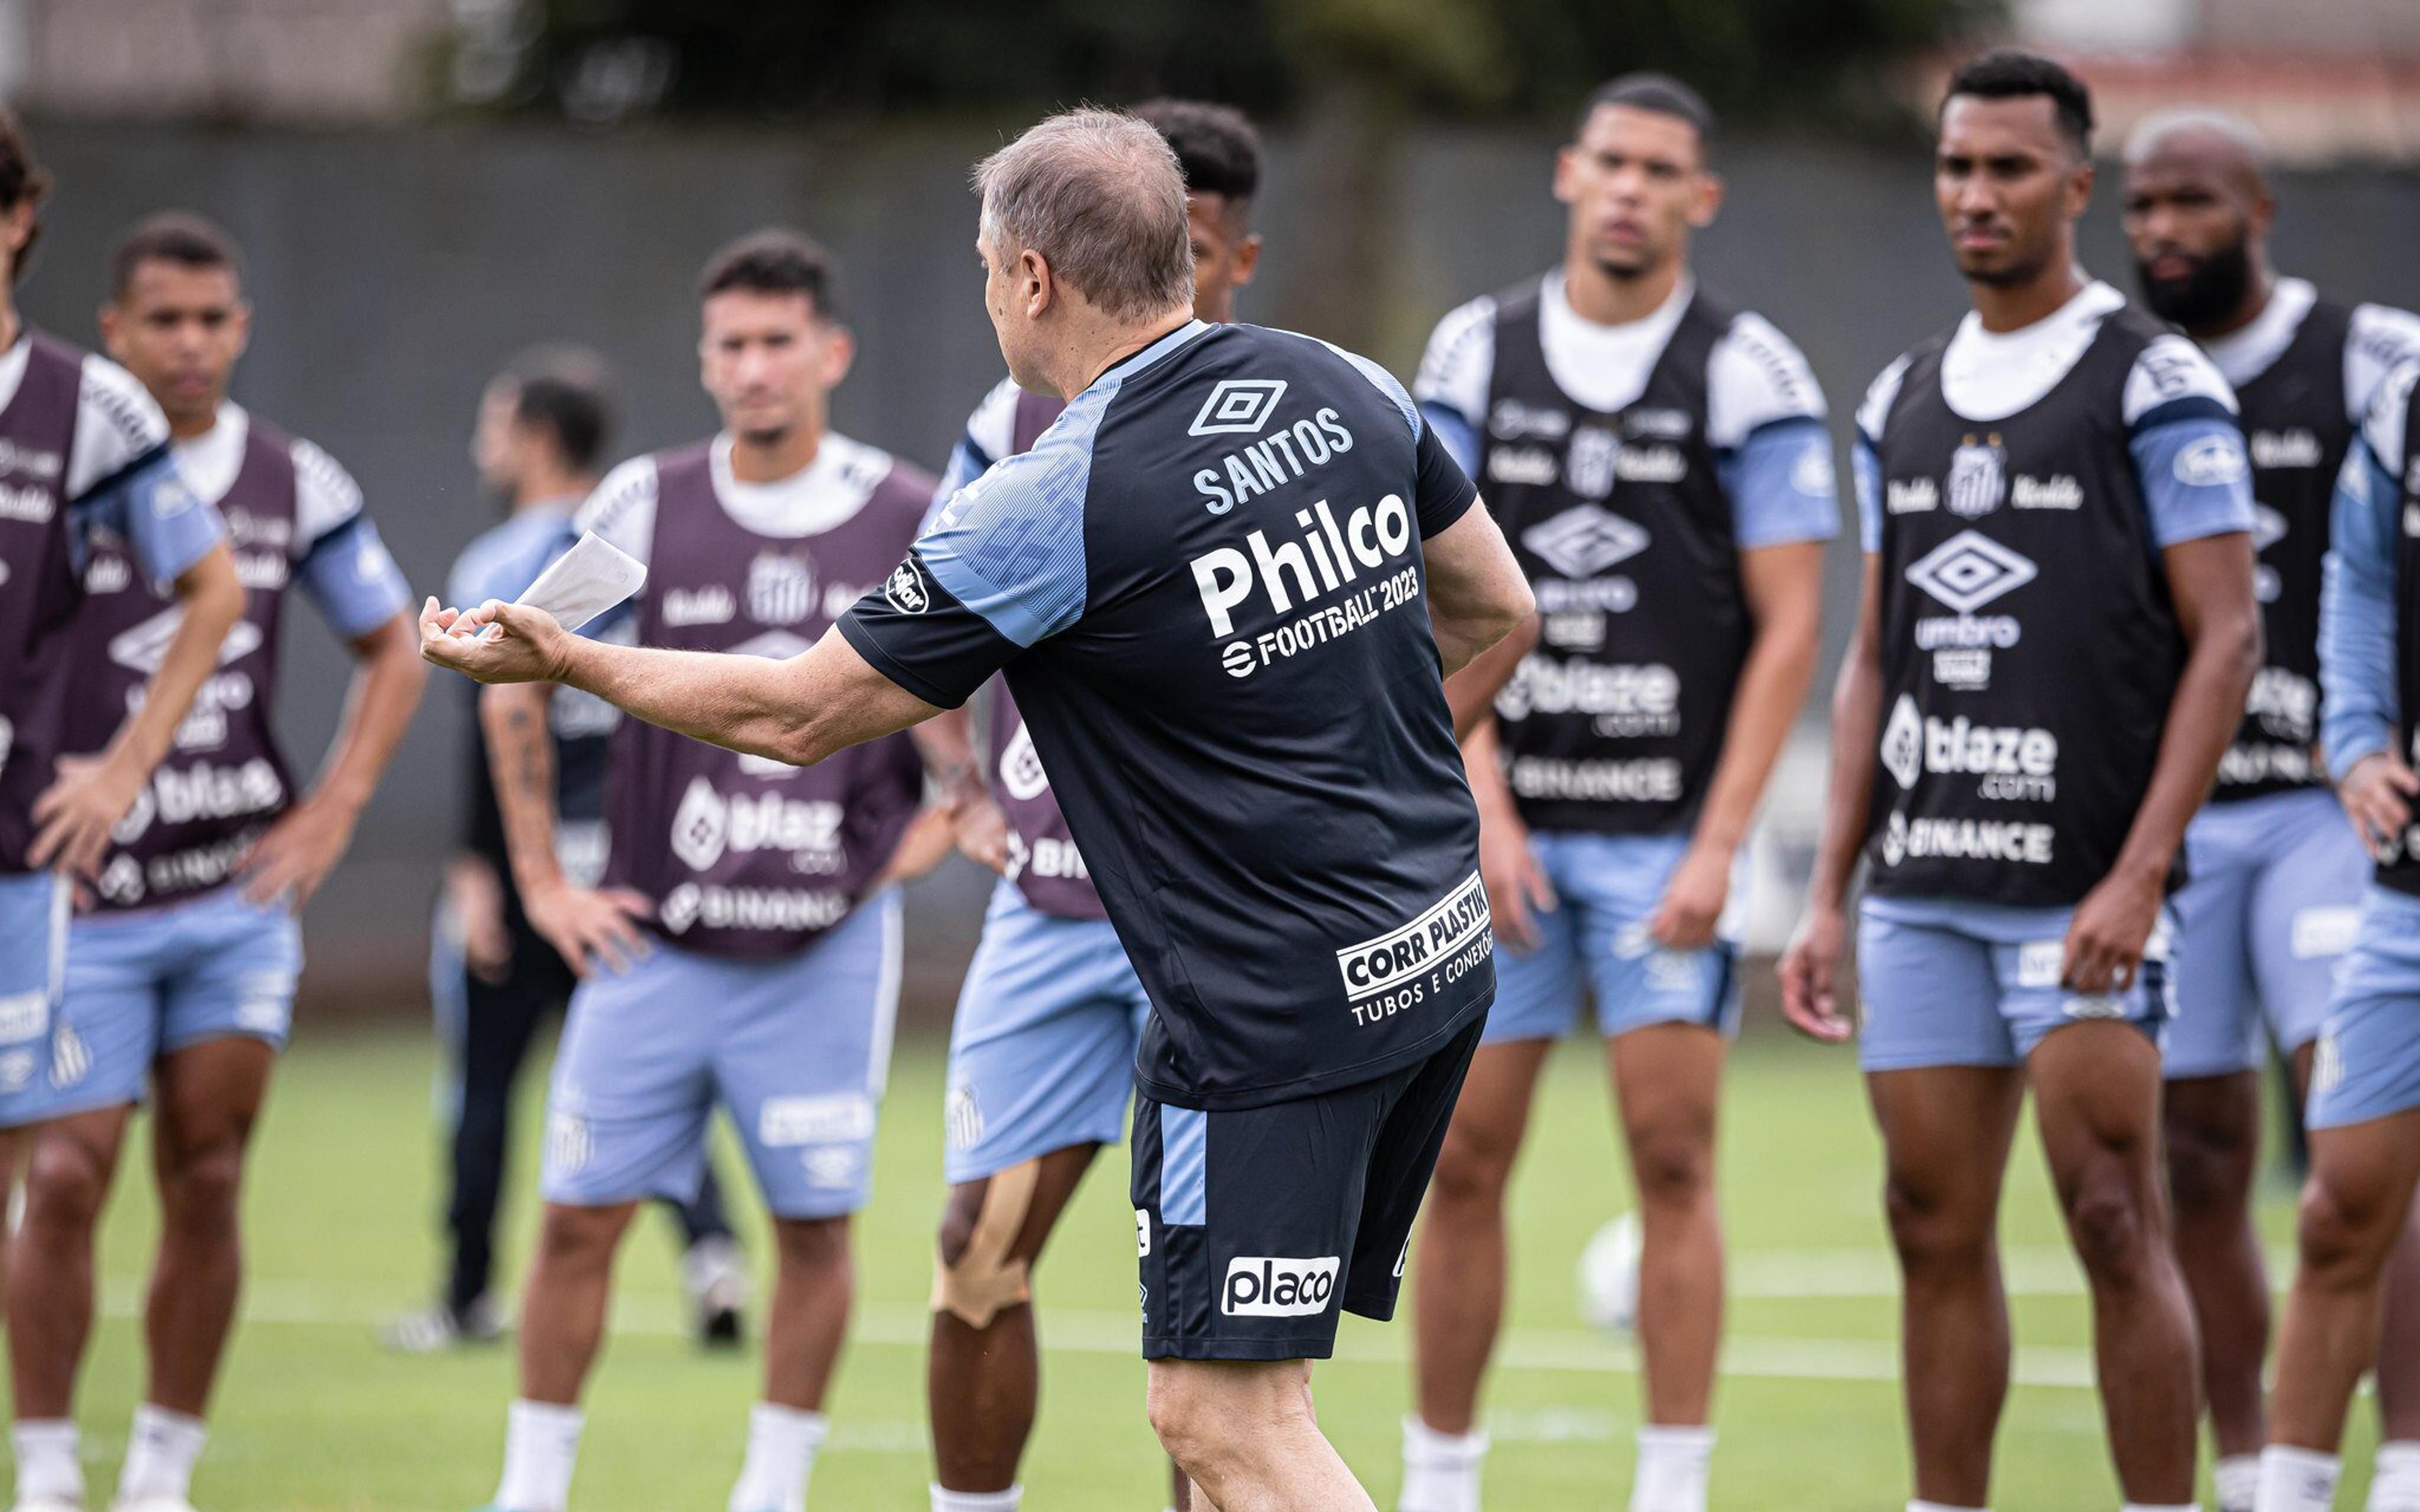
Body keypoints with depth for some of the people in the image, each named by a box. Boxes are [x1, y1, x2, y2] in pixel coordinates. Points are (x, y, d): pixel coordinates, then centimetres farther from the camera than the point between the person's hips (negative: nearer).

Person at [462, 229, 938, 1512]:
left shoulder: (913, 524, -2)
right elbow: (515, 686, 8)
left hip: (828, 949, 0)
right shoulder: (645, 506, -1)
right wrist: (542, 879, 4)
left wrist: (920, 833, 1)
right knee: (580, 1217, -1)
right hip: (654, 942, 0)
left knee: (815, 1228, 1)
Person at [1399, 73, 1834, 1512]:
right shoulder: (1475, 354, 5)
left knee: (1674, 1159, -6)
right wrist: (1488, 814, -6)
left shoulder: (1750, 372, -3)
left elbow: (1790, 626, -5)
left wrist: (1720, 847, -11)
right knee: (1465, 1162, 3)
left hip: (1670, 831, -2)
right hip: (1508, 821, 2)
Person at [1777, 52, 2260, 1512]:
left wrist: (2139, 876, -15)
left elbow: (2227, 637, -8)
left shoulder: (2155, 381, -4)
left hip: (2085, 886, -6)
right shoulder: (1904, 402, 15)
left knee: (2116, 1229, -7)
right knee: (1938, 1230, 6)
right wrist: (1829, 894, 11)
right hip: (1924, 887, 6)